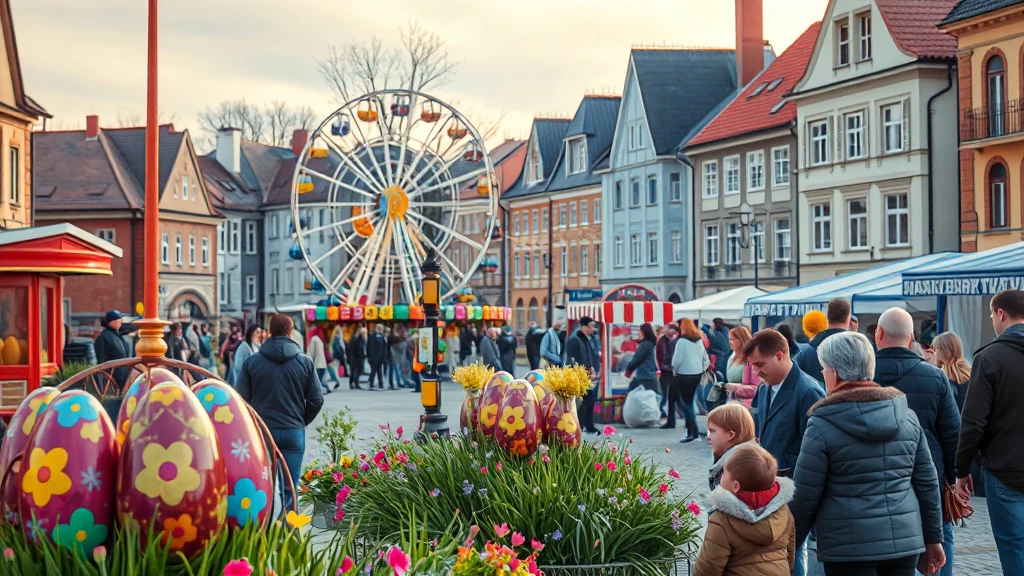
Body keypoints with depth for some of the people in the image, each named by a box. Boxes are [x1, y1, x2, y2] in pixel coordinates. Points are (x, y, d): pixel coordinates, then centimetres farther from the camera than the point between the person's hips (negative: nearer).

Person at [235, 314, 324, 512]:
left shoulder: (251, 362, -2)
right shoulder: (305, 362, -1)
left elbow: (241, 399, -2)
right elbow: (316, 400, 1)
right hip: (294, 433, 0)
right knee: (290, 489, 3)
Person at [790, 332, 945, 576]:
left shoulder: (823, 425, -9)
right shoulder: (906, 415, 6)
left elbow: (805, 496, -7)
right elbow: (927, 482, 10)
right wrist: (933, 539, 18)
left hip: (848, 546, -5)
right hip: (904, 540, 5)